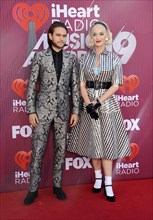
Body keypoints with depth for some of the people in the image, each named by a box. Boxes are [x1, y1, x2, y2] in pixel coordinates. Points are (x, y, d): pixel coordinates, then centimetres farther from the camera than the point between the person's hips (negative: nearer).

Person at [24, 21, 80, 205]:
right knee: (37, 150, 1)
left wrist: (75, 111, 1)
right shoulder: (40, 56, 0)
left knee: (60, 149, 9)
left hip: (63, 110, 2)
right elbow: (31, 85, -1)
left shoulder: (71, 58, 6)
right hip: (43, 109, -2)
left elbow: (75, 86, 6)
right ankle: (33, 188, 16)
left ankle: (57, 185, 25)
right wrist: (31, 111, -7)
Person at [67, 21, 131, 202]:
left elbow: (116, 85, -5)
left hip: (107, 104, -2)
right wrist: (88, 104, -12)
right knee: (93, 142, 8)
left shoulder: (114, 58, -1)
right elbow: (82, 84, 1)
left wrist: (98, 102, -14)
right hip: (88, 104, 2)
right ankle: (98, 178, 24)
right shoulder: (85, 58, 5)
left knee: (107, 143, 0)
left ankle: (108, 184, 7)